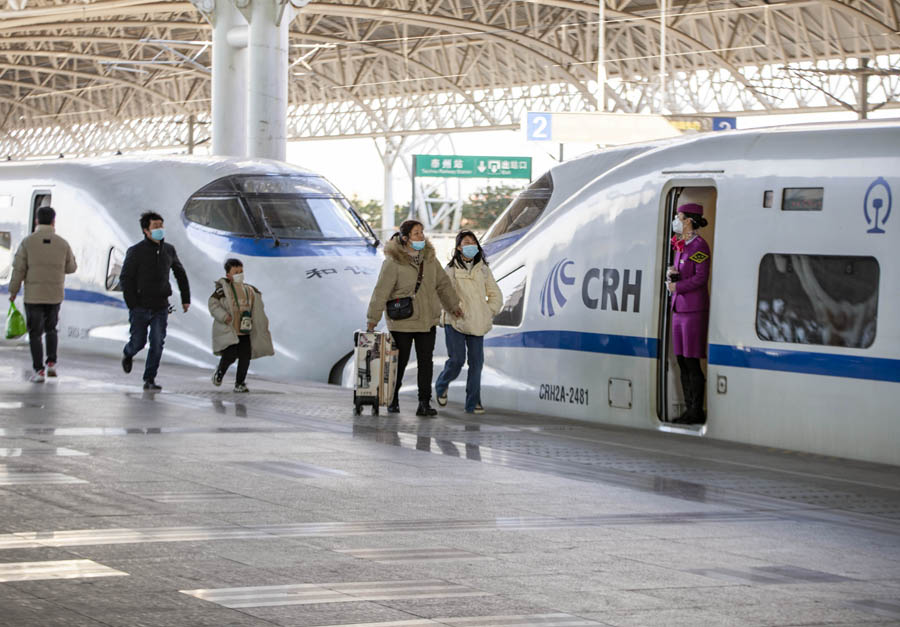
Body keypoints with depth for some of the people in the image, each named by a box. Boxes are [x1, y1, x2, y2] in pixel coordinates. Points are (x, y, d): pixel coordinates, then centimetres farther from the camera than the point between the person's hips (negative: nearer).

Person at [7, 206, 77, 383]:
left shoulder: (28, 242, -9)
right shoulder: (62, 244, -4)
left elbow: (18, 269, -8)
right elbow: (71, 268, 8)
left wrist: (13, 291, 3)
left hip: (33, 295, -2)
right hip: (55, 295, 2)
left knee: (35, 333, 4)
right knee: (51, 329, 22)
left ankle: (39, 370, -1)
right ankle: (51, 363, 11)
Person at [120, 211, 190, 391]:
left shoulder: (169, 250, 6)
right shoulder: (136, 251, -7)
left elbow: (180, 274, 20)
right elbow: (125, 278, -7)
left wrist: (186, 298, 17)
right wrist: (132, 304, -13)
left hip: (161, 307, 3)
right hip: (140, 307, -3)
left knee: (157, 344, -6)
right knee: (138, 342, 5)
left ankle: (149, 380, 1)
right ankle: (127, 354, 40)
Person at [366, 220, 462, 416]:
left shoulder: (429, 258, 7)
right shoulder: (393, 262, -12)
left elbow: (442, 283, 19)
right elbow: (381, 291, -13)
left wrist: (453, 305, 24)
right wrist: (372, 319, -13)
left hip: (427, 320, 5)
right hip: (402, 322, -5)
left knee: (426, 361, 0)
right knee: (400, 361, 4)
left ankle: (424, 402, 2)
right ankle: (393, 399, 23)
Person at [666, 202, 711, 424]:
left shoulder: (699, 246, -11)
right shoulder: (681, 245, 16)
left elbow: (701, 277, -16)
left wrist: (677, 286, -9)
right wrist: (671, 274, 1)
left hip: (694, 309, -9)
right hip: (679, 308, 9)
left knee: (692, 363, -7)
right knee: (682, 361, 9)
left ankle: (697, 412, -2)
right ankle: (689, 410, 14)